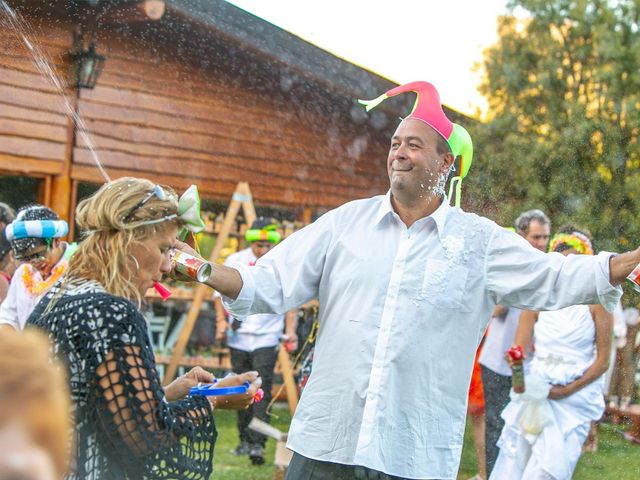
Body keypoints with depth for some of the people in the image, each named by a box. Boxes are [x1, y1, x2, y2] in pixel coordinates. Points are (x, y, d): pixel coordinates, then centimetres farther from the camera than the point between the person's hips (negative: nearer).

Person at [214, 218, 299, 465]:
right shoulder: (235, 261, 3)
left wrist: (290, 329, -8)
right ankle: (245, 440, 21)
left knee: (262, 390, -12)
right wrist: (221, 320, 0)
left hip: (267, 338, -3)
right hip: (239, 337, 3)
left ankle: (258, 444, -13)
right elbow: (221, 293, 12)